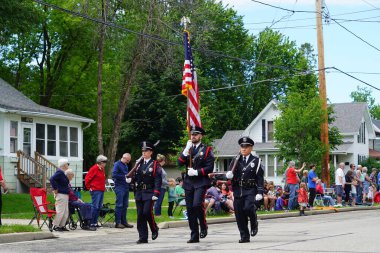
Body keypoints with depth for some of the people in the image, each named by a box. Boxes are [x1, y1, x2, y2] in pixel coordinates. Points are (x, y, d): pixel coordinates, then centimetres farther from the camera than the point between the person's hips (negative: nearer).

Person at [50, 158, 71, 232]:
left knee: (66, 212, 11)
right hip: (61, 195, -10)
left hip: (65, 195, 10)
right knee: (60, 211, -8)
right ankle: (55, 226, -1)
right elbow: (52, 179, -27)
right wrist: (55, 189, -21)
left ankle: (62, 226, 16)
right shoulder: (59, 172, -15)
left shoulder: (62, 173, 16)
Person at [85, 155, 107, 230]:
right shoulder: (94, 169, -10)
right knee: (95, 207, -11)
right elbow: (87, 178, -12)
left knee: (99, 207, 9)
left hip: (101, 190, 9)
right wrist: (89, 187, -7)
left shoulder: (102, 169, 16)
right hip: (95, 191, -9)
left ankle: (95, 222, 15)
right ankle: (91, 223, -8)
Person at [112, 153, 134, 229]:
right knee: (119, 205, -7)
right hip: (119, 187, -8)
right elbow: (114, 175, -17)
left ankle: (124, 221, 14)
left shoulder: (126, 165, 17)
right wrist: (124, 176, -17)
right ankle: (117, 222, -4)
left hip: (126, 187, 8)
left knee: (125, 205, 9)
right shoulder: (117, 164, -6)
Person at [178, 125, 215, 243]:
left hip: (201, 182, -4)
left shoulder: (206, 149, 3)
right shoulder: (187, 149, 15)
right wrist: (186, 150, -9)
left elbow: (209, 167, -5)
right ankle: (194, 236, 10)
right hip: (188, 182, 5)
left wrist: (196, 172, -14)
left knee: (197, 204, -22)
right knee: (190, 209, 3)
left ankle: (203, 226, 3)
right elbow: (180, 163, 2)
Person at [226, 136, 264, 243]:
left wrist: (259, 193, -8)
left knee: (248, 208, -23)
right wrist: (228, 175, -13)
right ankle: (244, 236, 11)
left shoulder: (256, 161, 3)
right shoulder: (236, 161, 13)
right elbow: (229, 174, 13)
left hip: (250, 191, -4)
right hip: (238, 191, 4)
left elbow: (260, 178, 0)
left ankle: (254, 224, 8)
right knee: (239, 214, 1)